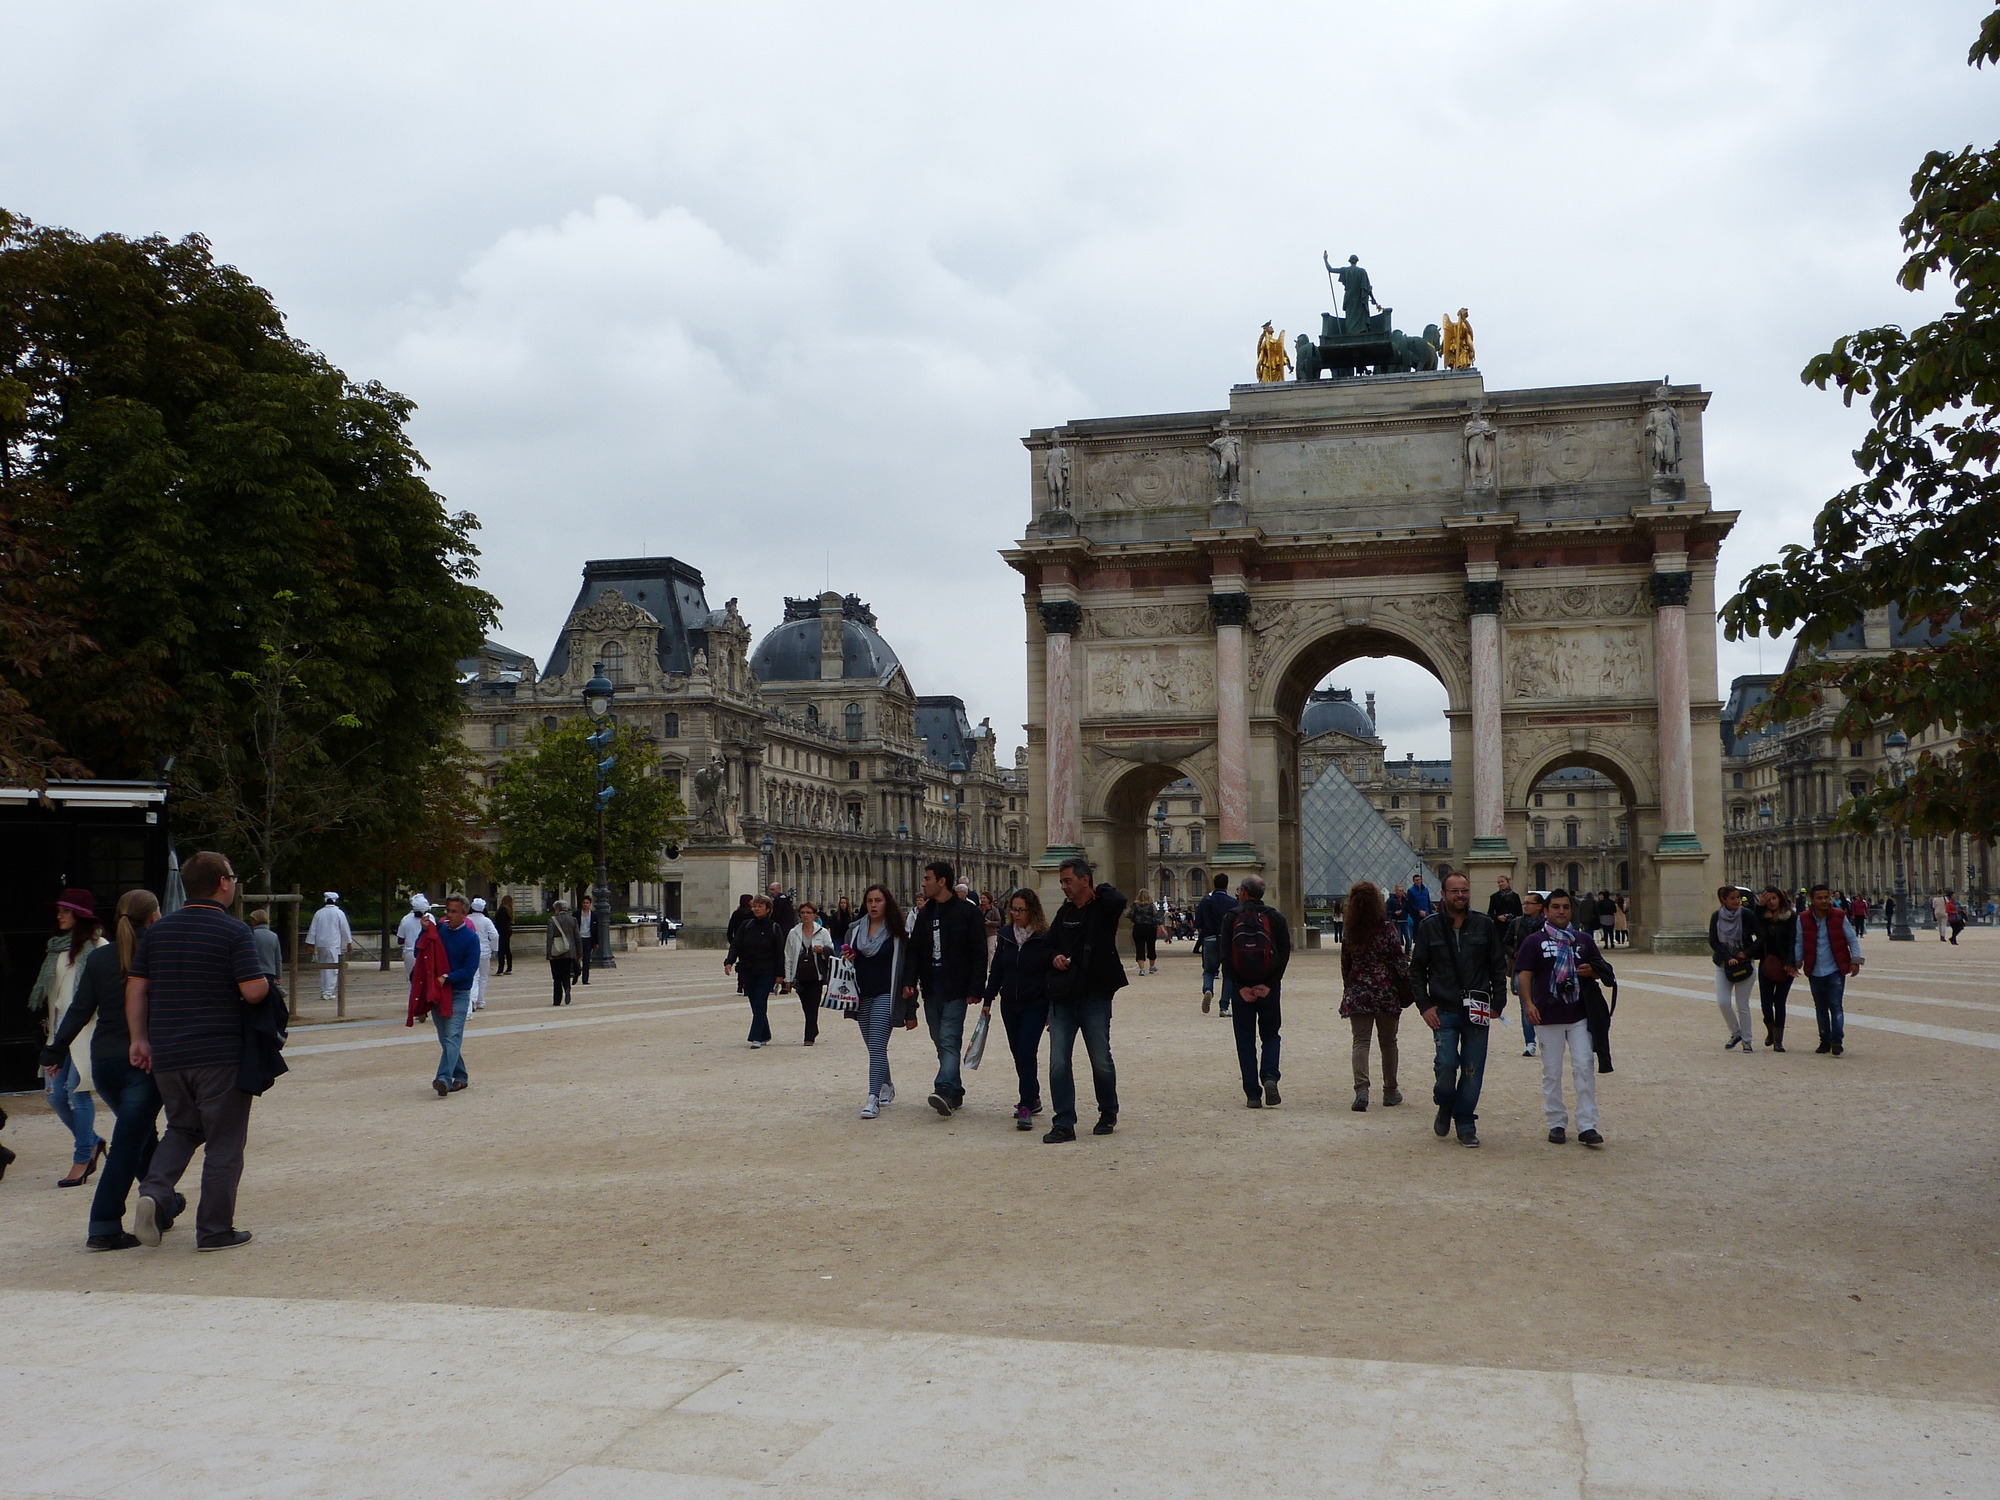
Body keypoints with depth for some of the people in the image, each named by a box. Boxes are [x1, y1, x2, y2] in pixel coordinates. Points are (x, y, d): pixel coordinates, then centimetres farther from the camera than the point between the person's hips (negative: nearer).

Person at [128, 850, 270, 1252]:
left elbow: (135, 989, 7)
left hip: (167, 1056, 5)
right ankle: (215, 1230, 8)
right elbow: (254, 991, -17)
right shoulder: (234, 932, -11)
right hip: (220, 1054, -5)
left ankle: (155, 1194, 0)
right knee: (223, 1142, 5)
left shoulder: (158, 931, 7)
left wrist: (140, 1039, 11)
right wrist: (266, 983, 4)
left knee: (182, 1128, 23)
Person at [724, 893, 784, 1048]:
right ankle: (765, 1035, 23)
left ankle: (756, 1038, -11)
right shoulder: (746, 926, 6)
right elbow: (736, 945, -1)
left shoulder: (774, 928, -2)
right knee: (755, 1005, 10)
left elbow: (779, 952, -2)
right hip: (748, 971, 4)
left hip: (766, 972, -4)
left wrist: (779, 974, -6)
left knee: (760, 1004, -10)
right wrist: (729, 962, -18)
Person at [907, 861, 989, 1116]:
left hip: (955, 990, -7)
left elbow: (979, 953, -8)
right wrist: (910, 980, -2)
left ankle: (944, 1090, -25)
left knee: (949, 1040, -15)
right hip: (931, 989, 7)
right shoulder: (925, 913, 13)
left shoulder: (967, 912, -6)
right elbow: (915, 950, 13)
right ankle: (955, 1094, 16)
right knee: (941, 1042, 9)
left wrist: (975, 989, -13)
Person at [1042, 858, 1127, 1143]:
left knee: (1101, 1061, 7)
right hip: (1062, 999, 5)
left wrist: (1100, 892, -7)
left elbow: (1118, 900, -28)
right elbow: (1050, 945, 23)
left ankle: (1108, 1114, 28)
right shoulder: (1064, 913, 13)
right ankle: (1064, 1124, 4)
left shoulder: (1103, 908, -4)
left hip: (1095, 998, -5)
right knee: (1058, 1063, -2)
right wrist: (1055, 957, 0)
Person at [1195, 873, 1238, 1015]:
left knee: (1209, 971, 16)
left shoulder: (1206, 900, 0)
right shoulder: (1233, 902, -3)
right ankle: (1224, 1007, 5)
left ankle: (1207, 990, -16)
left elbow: (1197, 925, -2)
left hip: (1209, 940, 1)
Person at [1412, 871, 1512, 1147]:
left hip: (1477, 1012, 1)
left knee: (1473, 1071, 1)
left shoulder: (1485, 925, 5)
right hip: (1443, 1011, -1)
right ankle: (1445, 1105, 18)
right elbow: (1417, 969, 7)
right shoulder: (1430, 926, 3)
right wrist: (1425, 1005, -1)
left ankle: (1466, 1124, 16)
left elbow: (1499, 966, 11)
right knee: (1447, 1064, -12)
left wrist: (1497, 1003, 3)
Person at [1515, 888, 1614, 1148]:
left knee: (1585, 1067, -4)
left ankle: (1587, 1126, 0)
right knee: (1552, 1072, 4)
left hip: (1580, 1014, 2)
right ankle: (1557, 1123, 14)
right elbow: (1524, 974, -5)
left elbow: (1603, 971, 20)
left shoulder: (1583, 939, 13)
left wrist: (1591, 971, -4)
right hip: (1548, 1016, -2)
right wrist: (1528, 1003, -20)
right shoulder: (1534, 941, 3)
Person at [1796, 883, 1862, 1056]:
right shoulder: (1803, 919, 0)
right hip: (1815, 971, 2)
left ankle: (1837, 1040, -9)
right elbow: (1799, 943, 11)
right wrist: (1796, 963, 7)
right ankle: (1825, 1040, 18)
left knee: (1836, 1005, -10)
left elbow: (1852, 939, 4)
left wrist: (1856, 960, -2)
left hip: (1836, 970, -2)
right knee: (1820, 1008, 9)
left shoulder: (1839, 917, -4)